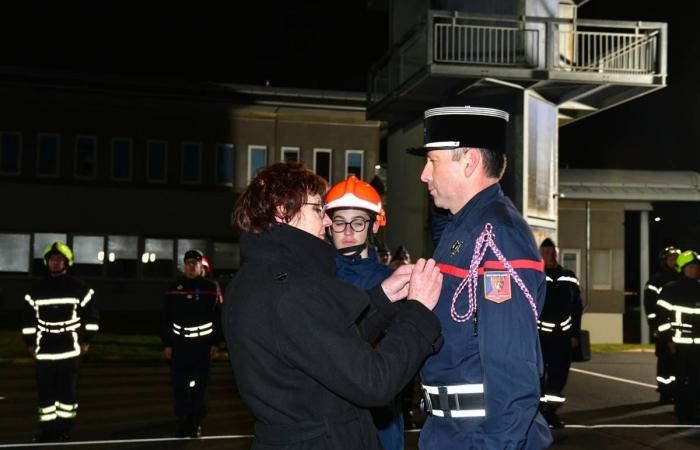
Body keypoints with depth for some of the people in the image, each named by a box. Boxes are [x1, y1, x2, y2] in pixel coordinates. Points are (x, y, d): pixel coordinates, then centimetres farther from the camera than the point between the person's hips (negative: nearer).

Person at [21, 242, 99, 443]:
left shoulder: (79, 288, 0)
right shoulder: (36, 290, 7)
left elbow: (91, 315, 4)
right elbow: (28, 318, 13)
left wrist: (86, 341, 1)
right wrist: (30, 342, 9)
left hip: (70, 349, -2)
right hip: (44, 350, 2)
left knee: (68, 389, 1)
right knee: (45, 390, 2)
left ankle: (65, 429, 11)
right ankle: (48, 430, 10)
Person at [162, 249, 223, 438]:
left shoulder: (211, 288, 2)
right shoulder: (174, 288, 4)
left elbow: (218, 318, 3)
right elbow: (166, 318, 6)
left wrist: (215, 343, -2)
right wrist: (167, 344, 1)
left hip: (203, 345, -1)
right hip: (179, 344, 1)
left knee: (199, 386, 1)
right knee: (179, 386, 1)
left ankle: (196, 423, 12)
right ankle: (183, 422, 13)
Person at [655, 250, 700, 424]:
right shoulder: (670, 289, -3)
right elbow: (662, 316, -5)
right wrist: (668, 340, -8)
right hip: (680, 344, -4)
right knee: (682, 381, 0)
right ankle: (683, 416, 6)